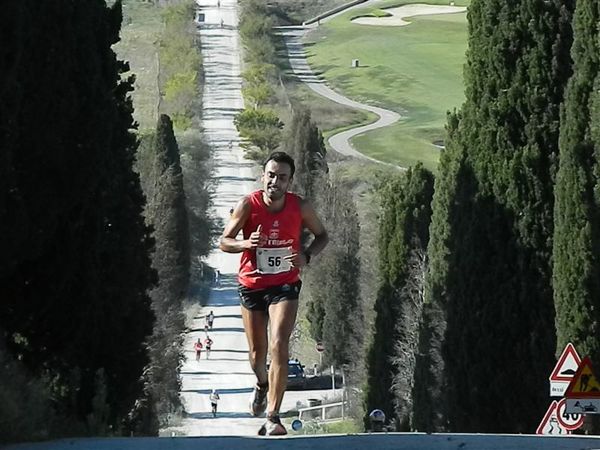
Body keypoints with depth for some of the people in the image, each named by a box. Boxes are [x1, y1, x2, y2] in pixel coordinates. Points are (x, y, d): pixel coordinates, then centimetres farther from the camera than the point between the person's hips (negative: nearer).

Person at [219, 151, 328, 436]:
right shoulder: (248, 205, -13)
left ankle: (273, 417, -19)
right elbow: (223, 242, -6)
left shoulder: (300, 207, -10)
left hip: (285, 286, -1)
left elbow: (322, 235, 6)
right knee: (257, 354, 12)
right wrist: (246, 244, -28)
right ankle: (262, 385, 49)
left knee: (279, 346, -20)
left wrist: (307, 256, -15)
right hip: (251, 285, 1)